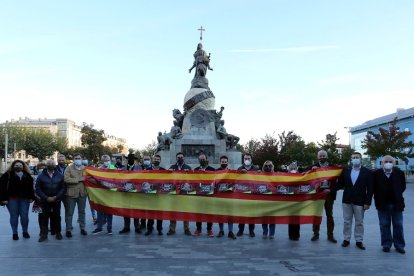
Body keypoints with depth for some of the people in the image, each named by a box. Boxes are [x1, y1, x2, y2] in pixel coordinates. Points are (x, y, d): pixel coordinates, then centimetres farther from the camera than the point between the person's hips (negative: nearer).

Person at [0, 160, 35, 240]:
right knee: (14, 216, 4)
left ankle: (25, 232, 18)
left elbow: (30, 187, 10)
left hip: (24, 199, 2)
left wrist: (31, 197, 3)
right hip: (12, 199, -2)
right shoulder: (7, 175, -2)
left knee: (25, 216, 2)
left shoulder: (27, 176, 9)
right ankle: (15, 233, 15)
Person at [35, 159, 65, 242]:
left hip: (56, 200, 1)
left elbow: (62, 188, 1)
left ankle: (58, 233, 18)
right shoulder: (41, 176, 0)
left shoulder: (59, 176, 2)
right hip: (45, 200, 0)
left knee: (56, 216, 7)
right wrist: (46, 198, -13)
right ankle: (44, 234, 8)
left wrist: (56, 197, -12)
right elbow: (38, 189, -2)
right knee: (44, 217, 0)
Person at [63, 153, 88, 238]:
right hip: (71, 193, -3)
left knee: (82, 211, 13)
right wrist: (78, 179, -17)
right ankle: (68, 229, 13)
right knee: (69, 212, 3)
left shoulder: (85, 168, 8)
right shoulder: (69, 168, -2)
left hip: (82, 193, 3)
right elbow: (66, 179, -16)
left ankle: (82, 228, 24)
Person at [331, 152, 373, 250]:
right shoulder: (346, 171, 5)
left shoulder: (367, 172, -2)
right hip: (347, 200, 2)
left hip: (359, 201, -2)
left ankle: (359, 241, 16)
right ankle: (346, 239, 18)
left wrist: (367, 202, -10)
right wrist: (331, 190, -8)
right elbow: (340, 184, 6)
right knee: (347, 221, 9)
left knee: (359, 222, 6)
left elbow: (370, 189, -4)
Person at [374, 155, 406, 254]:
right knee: (384, 225, 7)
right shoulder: (377, 174, -4)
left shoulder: (399, 173, -2)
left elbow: (403, 186, 7)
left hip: (397, 203, 1)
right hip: (383, 204, 0)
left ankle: (399, 245, 18)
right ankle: (386, 244, 17)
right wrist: (378, 198, 1)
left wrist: (397, 196, 4)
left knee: (398, 225, 8)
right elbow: (374, 188, 2)